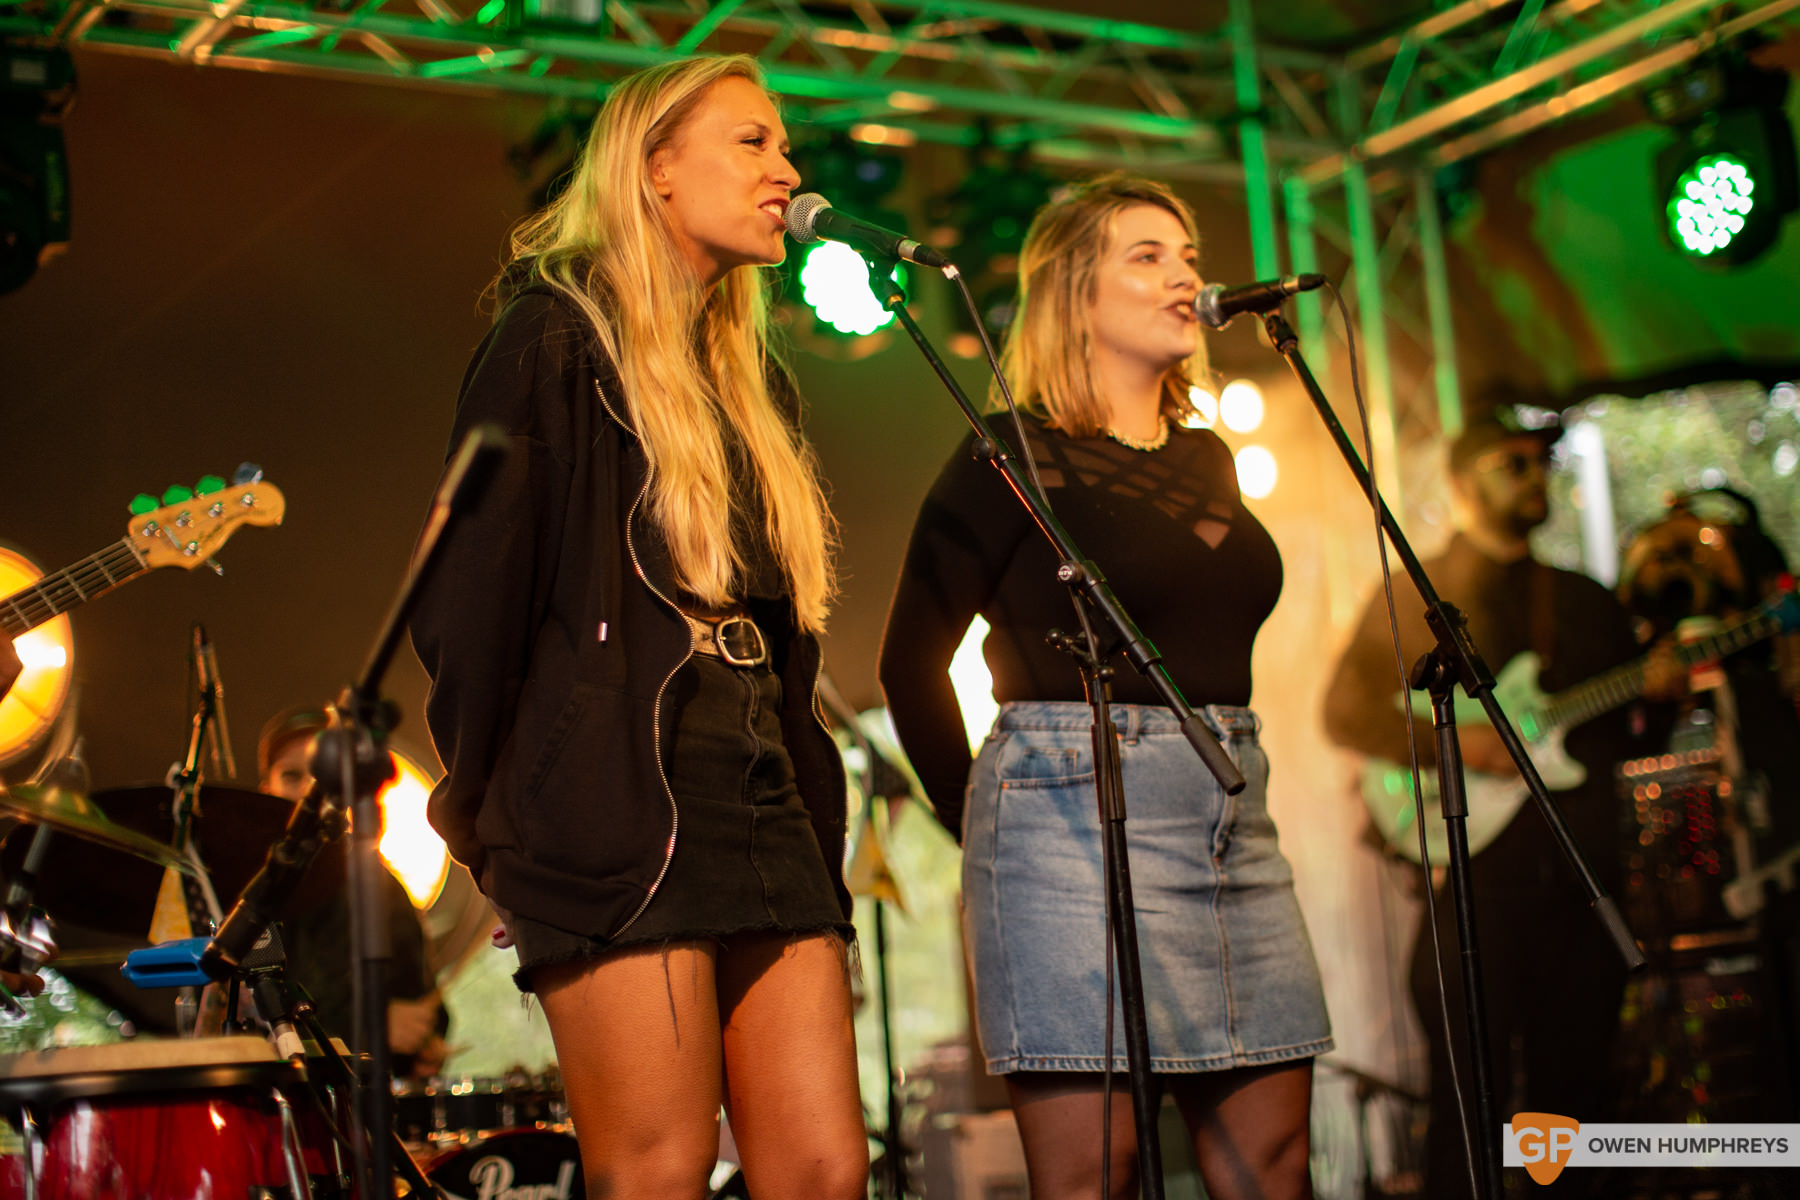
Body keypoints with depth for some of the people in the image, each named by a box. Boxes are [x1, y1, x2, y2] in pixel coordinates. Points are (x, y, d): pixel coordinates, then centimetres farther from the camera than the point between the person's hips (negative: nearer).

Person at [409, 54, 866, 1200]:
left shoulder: (755, 386, 23)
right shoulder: (557, 340, -1)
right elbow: (475, 572, -5)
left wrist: (814, 814, 15)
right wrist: (484, 802, -3)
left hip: (762, 796, 7)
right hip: (617, 795, -7)